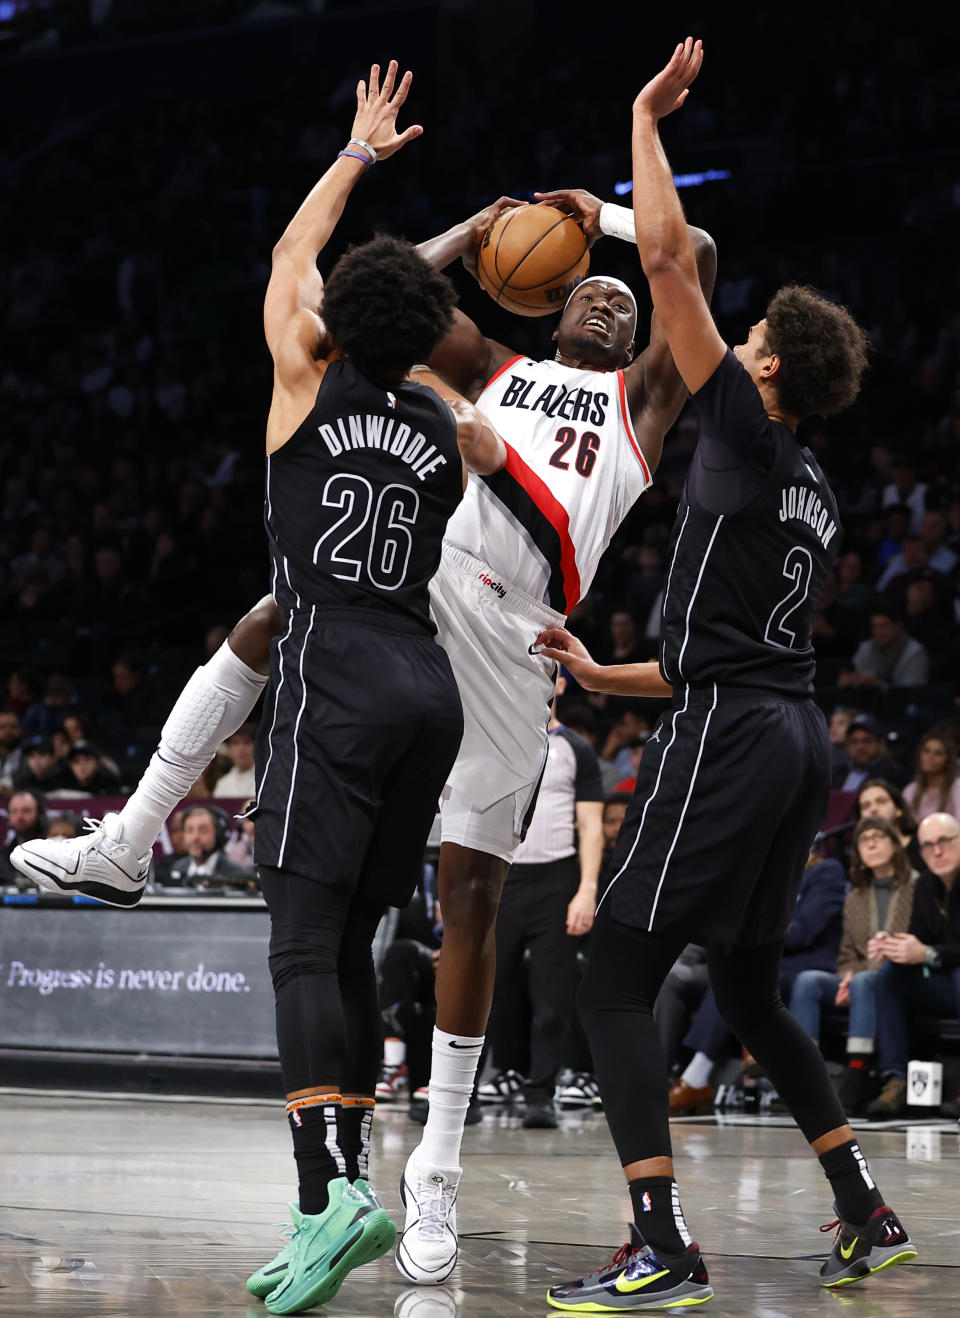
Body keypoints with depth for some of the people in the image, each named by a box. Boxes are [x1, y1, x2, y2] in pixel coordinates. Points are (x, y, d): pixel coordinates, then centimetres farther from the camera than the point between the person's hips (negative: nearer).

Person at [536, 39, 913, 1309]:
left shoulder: (746, 428, -3)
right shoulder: (815, 499, 21)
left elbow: (667, 255, -8)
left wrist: (648, 116, 2)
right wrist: (603, 677, 29)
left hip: (729, 735, -9)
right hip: (797, 736, 9)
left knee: (615, 982, -8)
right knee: (749, 989, 21)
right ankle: (866, 1214, 22)